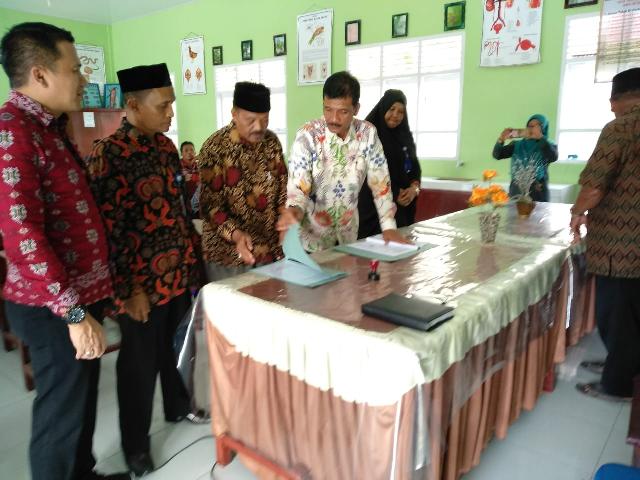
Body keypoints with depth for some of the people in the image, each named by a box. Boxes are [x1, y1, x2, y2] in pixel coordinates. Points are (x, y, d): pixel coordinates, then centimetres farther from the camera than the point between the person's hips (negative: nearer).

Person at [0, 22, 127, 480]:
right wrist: (73, 311, -23)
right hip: (54, 307, -9)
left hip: (81, 292, 9)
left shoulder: (48, 128, 12)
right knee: (63, 411, 8)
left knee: (82, 400, 23)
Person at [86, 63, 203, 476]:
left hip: (179, 271, 7)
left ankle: (178, 406, 46)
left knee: (173, 346, 23)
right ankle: (135, 443, 31)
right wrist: (130, 289, -16)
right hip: (143, 280, -6)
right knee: (140, 361, 10)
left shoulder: (165, 145, 6)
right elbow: (109, 229, -17)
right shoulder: (108, 155, -16)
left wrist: (192, 260, 12)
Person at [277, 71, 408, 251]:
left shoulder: (368, 133, -8)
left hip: (348, 231, 4)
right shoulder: (307, 136, -18)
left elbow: (380, 182, -3)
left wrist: (389, 226, -9)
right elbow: (298, 186, -21)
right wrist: (295, 209, -43)